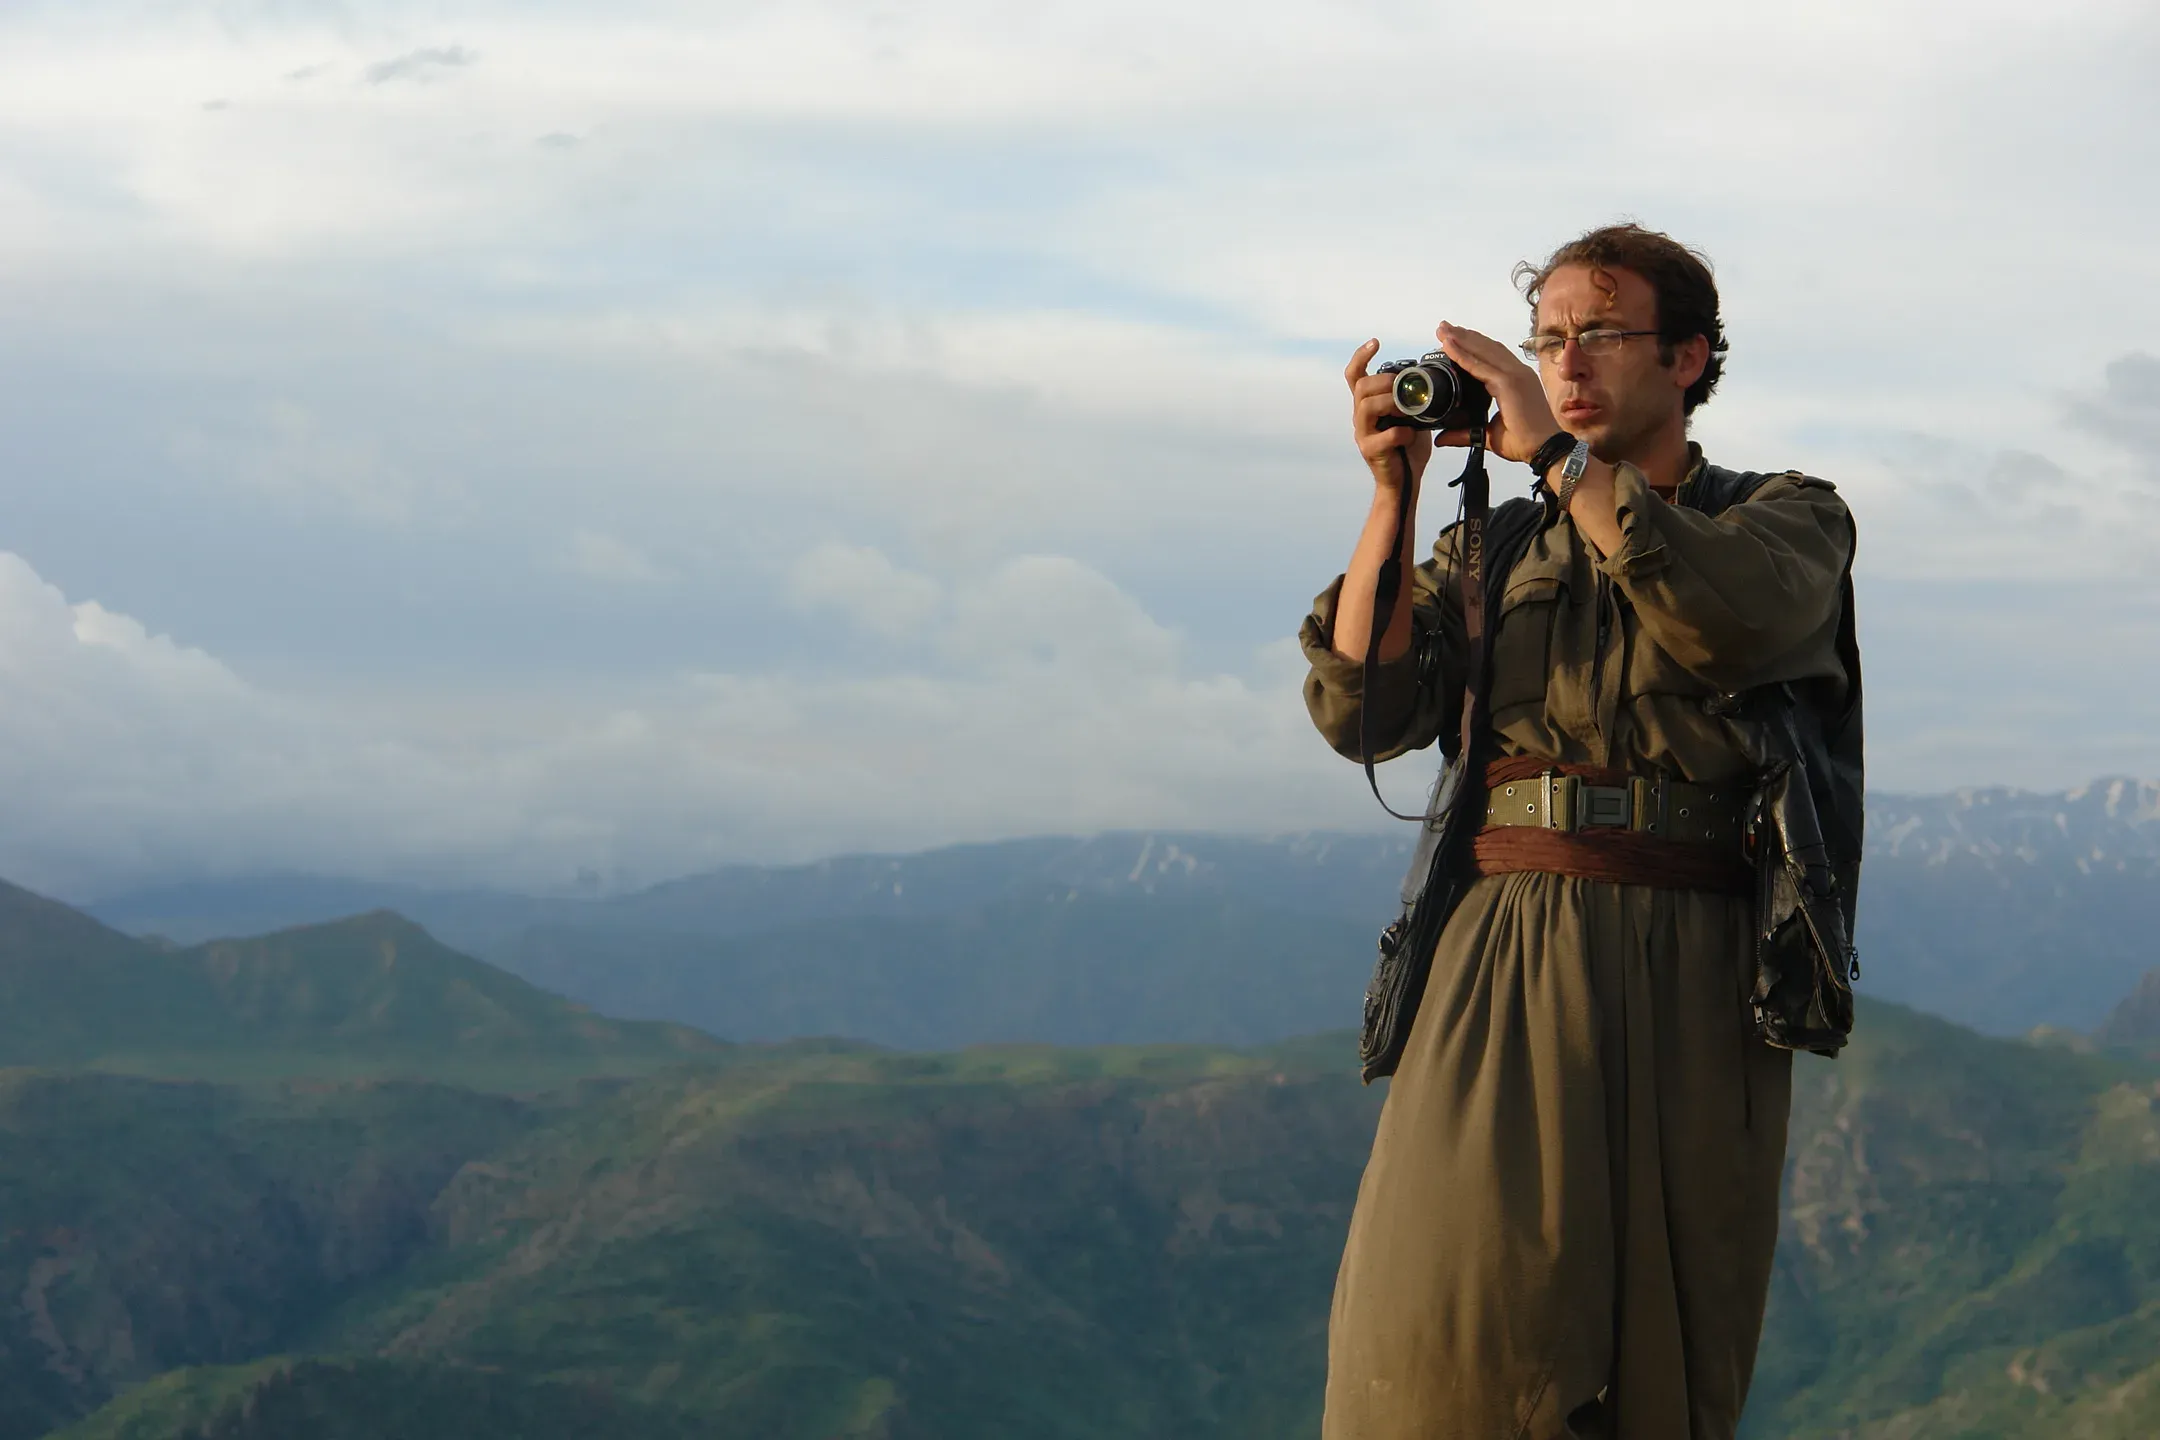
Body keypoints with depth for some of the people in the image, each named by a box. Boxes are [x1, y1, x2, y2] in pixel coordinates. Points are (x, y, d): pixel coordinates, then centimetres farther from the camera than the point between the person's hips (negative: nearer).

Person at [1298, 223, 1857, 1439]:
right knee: (1447, 1331, -15)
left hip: (1690, 980, -1)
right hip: (1507, 967, 1)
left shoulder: (1790, 519, 10)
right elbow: (1363, 711, 3)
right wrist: (1393, 494, -3)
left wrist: (1553, 453, -13)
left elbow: (1732, 620, -15)